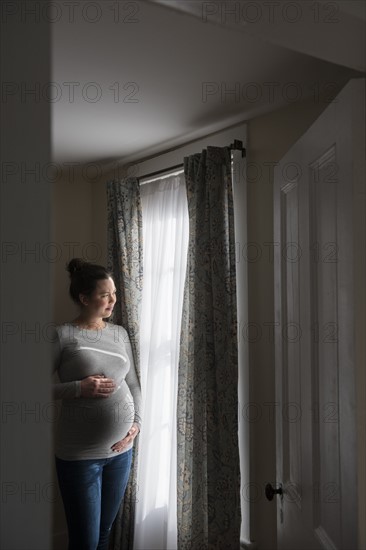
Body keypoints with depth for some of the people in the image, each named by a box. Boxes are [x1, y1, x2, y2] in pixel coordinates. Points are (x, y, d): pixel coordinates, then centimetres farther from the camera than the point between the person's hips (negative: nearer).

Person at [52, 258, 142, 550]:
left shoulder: (120, 333, 6)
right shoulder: (63, 335, -10)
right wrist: (79, 388, -20)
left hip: (121, 450, 5)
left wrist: (136, 422, -2)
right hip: (79, 455, -5)